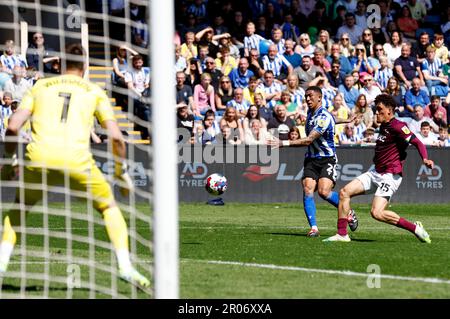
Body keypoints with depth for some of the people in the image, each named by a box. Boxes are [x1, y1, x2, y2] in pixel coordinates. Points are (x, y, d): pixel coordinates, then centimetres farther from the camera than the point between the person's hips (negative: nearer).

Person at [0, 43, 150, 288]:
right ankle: (125, 266, 5)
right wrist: (122, 171, 22)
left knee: (20, 207, 27)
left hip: (39, 158, 1)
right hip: (76, 158, -1)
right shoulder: (94, 92, 17)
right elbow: (115, 136, 10)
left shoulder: (40, 87, 20)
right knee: (109, 207, 19)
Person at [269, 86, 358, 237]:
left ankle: (348, 213, 3)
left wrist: (283, 143, -28)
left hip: (327, 159, -7)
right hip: (311, 159, 7)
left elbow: (308, 140, -24)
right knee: (307, 191, -15)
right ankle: (314, 228, -15)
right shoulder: (310, 112, 11)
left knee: (324, 191, -23)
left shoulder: (324, 117, -17)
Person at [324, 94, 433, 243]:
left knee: (377, 213, -22)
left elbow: (417, 142, -22)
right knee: (344, 192, 2)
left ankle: (415, 228, -8)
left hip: (390, 175, -10)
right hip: (375, 173, 10)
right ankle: (342, 234, 5)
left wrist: (425, 159, -36)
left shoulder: (397, 126, -14)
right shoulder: (383, 126, 14)